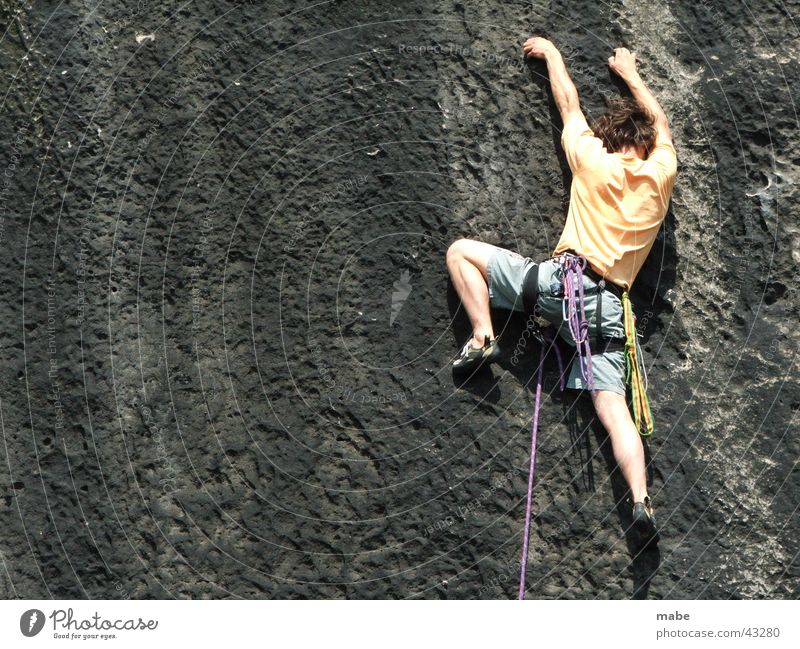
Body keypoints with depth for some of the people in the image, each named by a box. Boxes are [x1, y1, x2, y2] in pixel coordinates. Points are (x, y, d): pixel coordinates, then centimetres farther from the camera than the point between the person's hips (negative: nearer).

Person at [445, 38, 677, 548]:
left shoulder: (592, 159, 5)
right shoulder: (661, 175, 11)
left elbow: (569, 103, 20)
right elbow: (660, 122, 32)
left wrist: (550, 52, 36)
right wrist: (631, 73, 45)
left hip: (560, 278, -3)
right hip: (607, 307, 3)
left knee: (461, 251, 11)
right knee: (613, 405, -2)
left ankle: (483, 337, -5)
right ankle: (641, 499, -20)